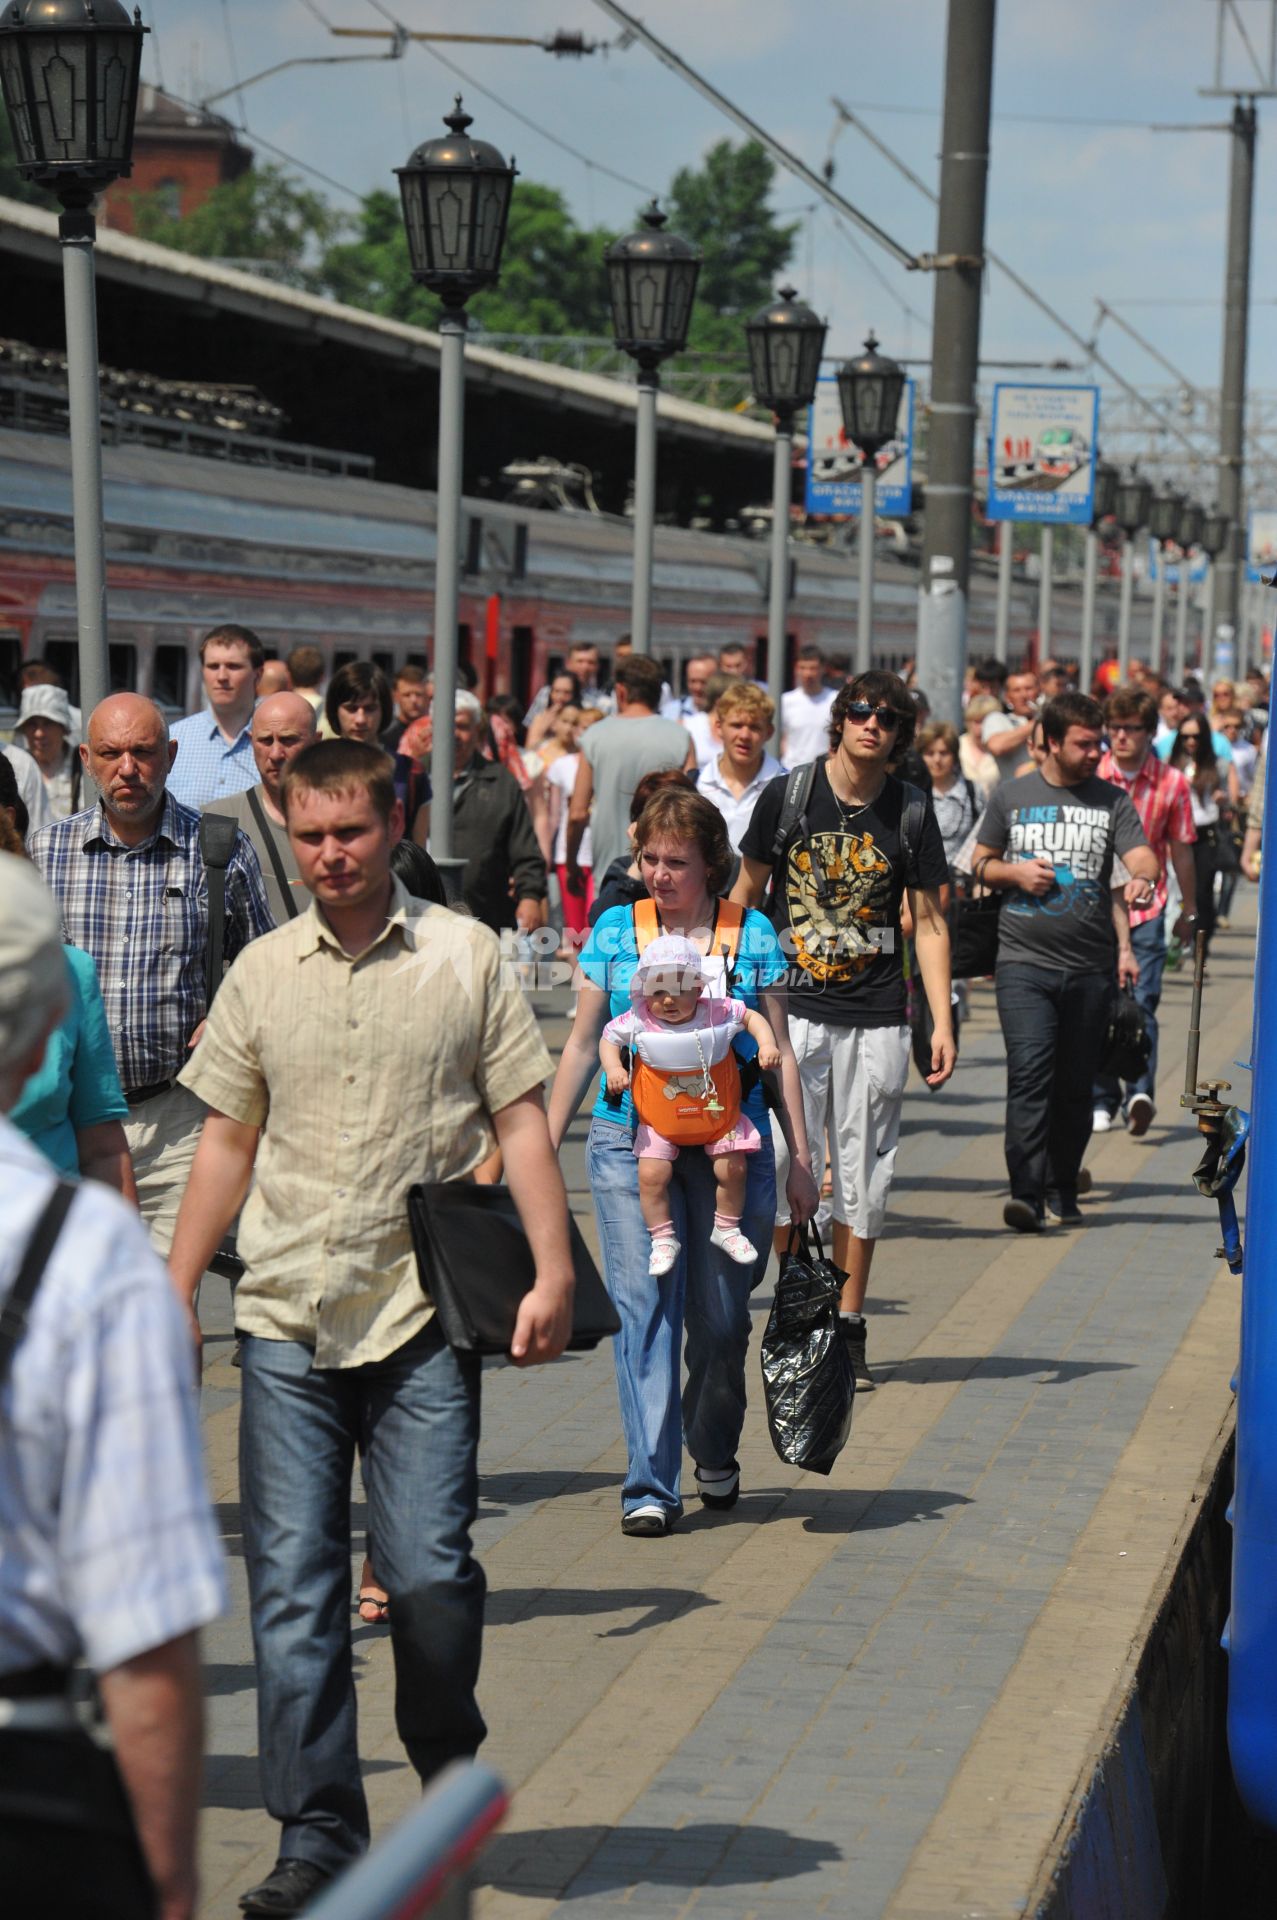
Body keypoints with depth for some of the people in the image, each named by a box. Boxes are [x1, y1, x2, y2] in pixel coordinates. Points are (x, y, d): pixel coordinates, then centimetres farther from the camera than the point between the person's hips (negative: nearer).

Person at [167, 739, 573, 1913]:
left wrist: (553, 1272, -6)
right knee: (291, 1584, 1)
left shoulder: (465, 956, 3)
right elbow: (227, 1141, 16)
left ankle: (451, 1767, 22)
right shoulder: (261, 975, 9)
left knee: (431, 1571, -6)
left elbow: (519, 1119, 3)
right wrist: (176, 1292, 12)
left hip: (423, 1315, -2)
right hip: (287, 1319, 2)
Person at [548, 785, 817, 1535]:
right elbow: (583, 1043, 12)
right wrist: (546, 1142, 8)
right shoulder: (615, 931, 7)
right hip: (630, 1141, 0)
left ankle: (715, 1454, 30)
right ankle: (651, 1485, -8)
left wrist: (801, 1157, 6)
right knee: (643, 1305, -9)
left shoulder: (751, 935, 5)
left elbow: (779, 1049, 8)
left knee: (721, 1315, 3)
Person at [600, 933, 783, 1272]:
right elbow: (609, 1037, -2)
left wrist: (767, 1045, -13)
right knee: (651, 1175, -11)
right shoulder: (638, 1021, -17)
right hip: (660, 1123, -1)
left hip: (718, 1118, 1)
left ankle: (726, 1229, 25)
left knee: (732, 1169, 0)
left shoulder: (718, 1013, -15)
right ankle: (662, 1238, 8)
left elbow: (751, 1017, 2)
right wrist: (613, 1068, -19)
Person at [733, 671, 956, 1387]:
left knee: (864, 1174, 5)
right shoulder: (787, 795, 1)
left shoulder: (911, 811, 3)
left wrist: (944, 1022, 1)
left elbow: (929, 922, 8)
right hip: (794, 1007, -1)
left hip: (878, 1018, 1)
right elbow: (747, 894, 9)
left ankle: (849, 1326, 14)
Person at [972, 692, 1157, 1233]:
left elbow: (1141, 854, -6)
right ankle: (1026, 1192, -19)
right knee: (1030, 1073, -15)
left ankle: (1064, 1190, 24)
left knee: (1076, 1085, 8)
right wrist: (1015, 872, -5)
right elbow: (981, 864, 16)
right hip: (1024, 963, -1)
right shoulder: (1011, 797, 7)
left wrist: (1142, 876, -29)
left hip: (1090, 968, 2)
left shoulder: (1112, 802, 7)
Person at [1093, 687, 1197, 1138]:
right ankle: (1103, 1099, 15)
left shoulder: (1172, 784, -1)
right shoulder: (1089, 777, 0)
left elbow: (1181, 849, 8)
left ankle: (1140, 1093, -21)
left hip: (1146, 909, -1)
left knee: (1142, 1005, -12)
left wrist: (1189, 911, 15)